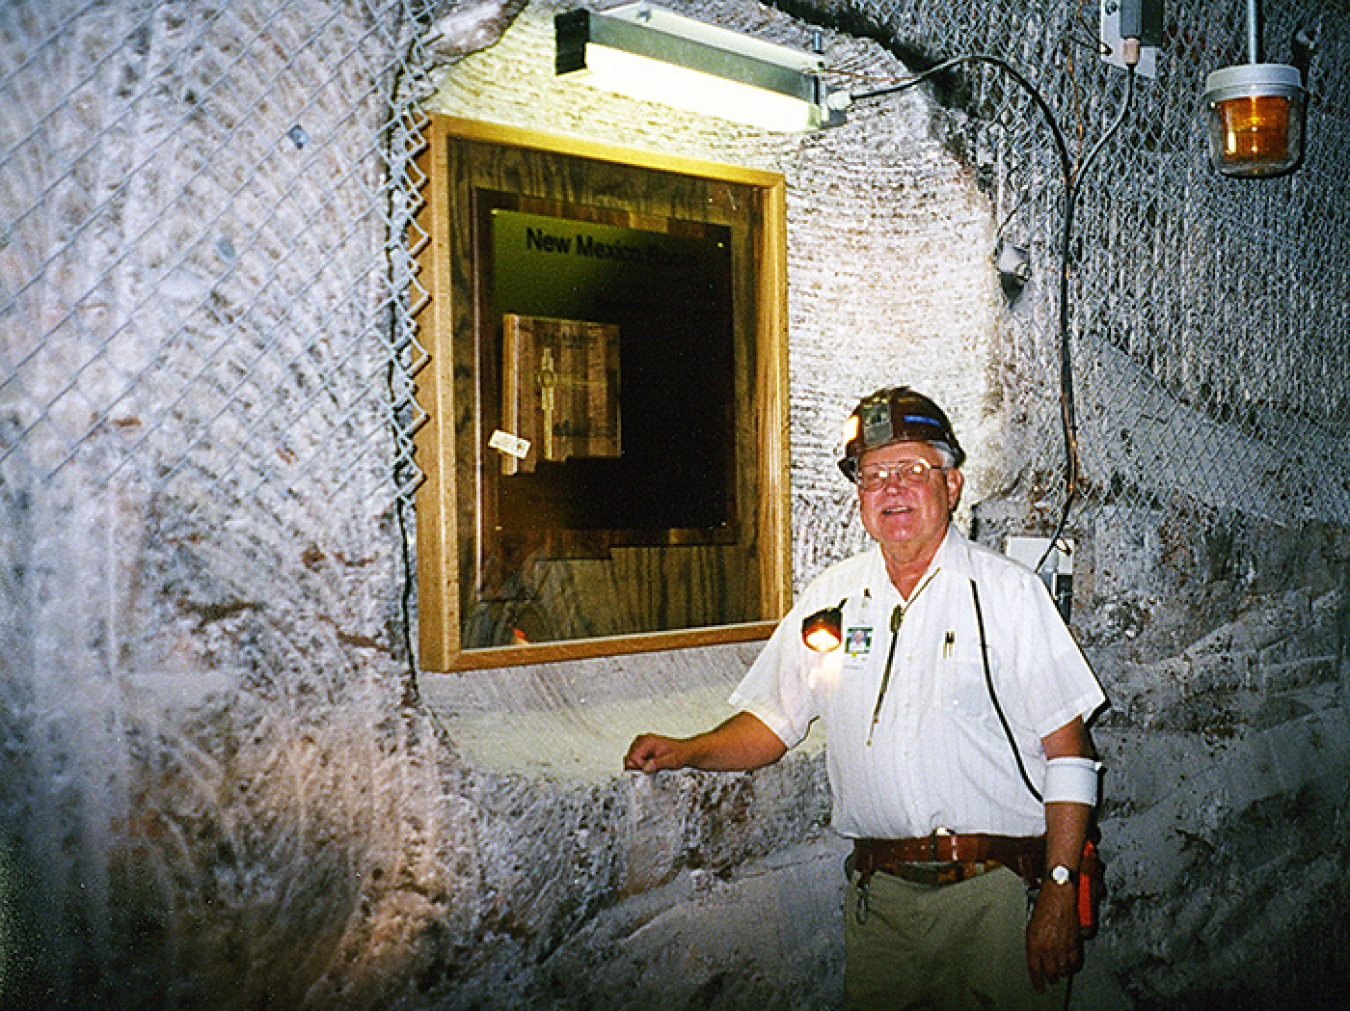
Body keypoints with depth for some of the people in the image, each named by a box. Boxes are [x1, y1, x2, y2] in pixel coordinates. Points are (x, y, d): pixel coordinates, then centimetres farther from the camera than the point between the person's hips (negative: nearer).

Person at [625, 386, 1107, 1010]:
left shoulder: (1009, 591, -3)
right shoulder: (830, 597, 7)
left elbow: (1068, 751, -5)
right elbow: (774, 721, 13)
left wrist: (1060, 892, -11)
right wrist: (688, 751, -4)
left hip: (996, 892, -3)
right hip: (879, 894, 3)